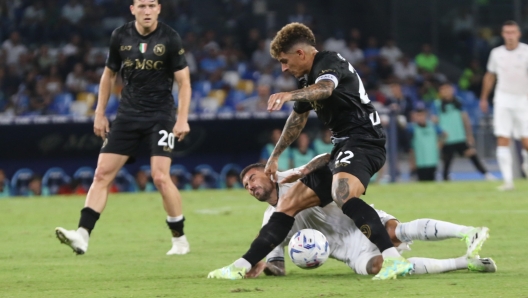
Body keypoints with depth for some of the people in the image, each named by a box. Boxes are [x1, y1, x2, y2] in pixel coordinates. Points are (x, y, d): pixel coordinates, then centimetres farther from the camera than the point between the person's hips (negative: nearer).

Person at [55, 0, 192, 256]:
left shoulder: (170, 39, -8)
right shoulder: (120, 37, 1)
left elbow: (184, 81, -5)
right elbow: (109, 74, 14)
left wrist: (182, 119, -13)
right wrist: (100, 113, 11)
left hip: (160, 116, -4)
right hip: (128, 116, 4)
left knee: (160, 177, -15)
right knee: (102, 174, -5)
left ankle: (180, 239, 2)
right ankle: (82, 235, -8)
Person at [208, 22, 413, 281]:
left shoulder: (330, 62, -10)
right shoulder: (308, 79, 19)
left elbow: (325, 88, -35)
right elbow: (298, 118, 36)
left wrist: (289, 95, -54)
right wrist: (275, 157, 43)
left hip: (363, 140, -10)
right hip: (343, 147, 10)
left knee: (343, 194, -38)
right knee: (289, 204, 12)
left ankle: (394, 261, -47)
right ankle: (242, 267, 19)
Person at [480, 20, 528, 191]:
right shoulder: (496, 53, 7)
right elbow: (490, 76, 20)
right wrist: (484, 98, 23)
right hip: (503, 99, 2)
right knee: (503, 140, -10)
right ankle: (508, 180, -11)